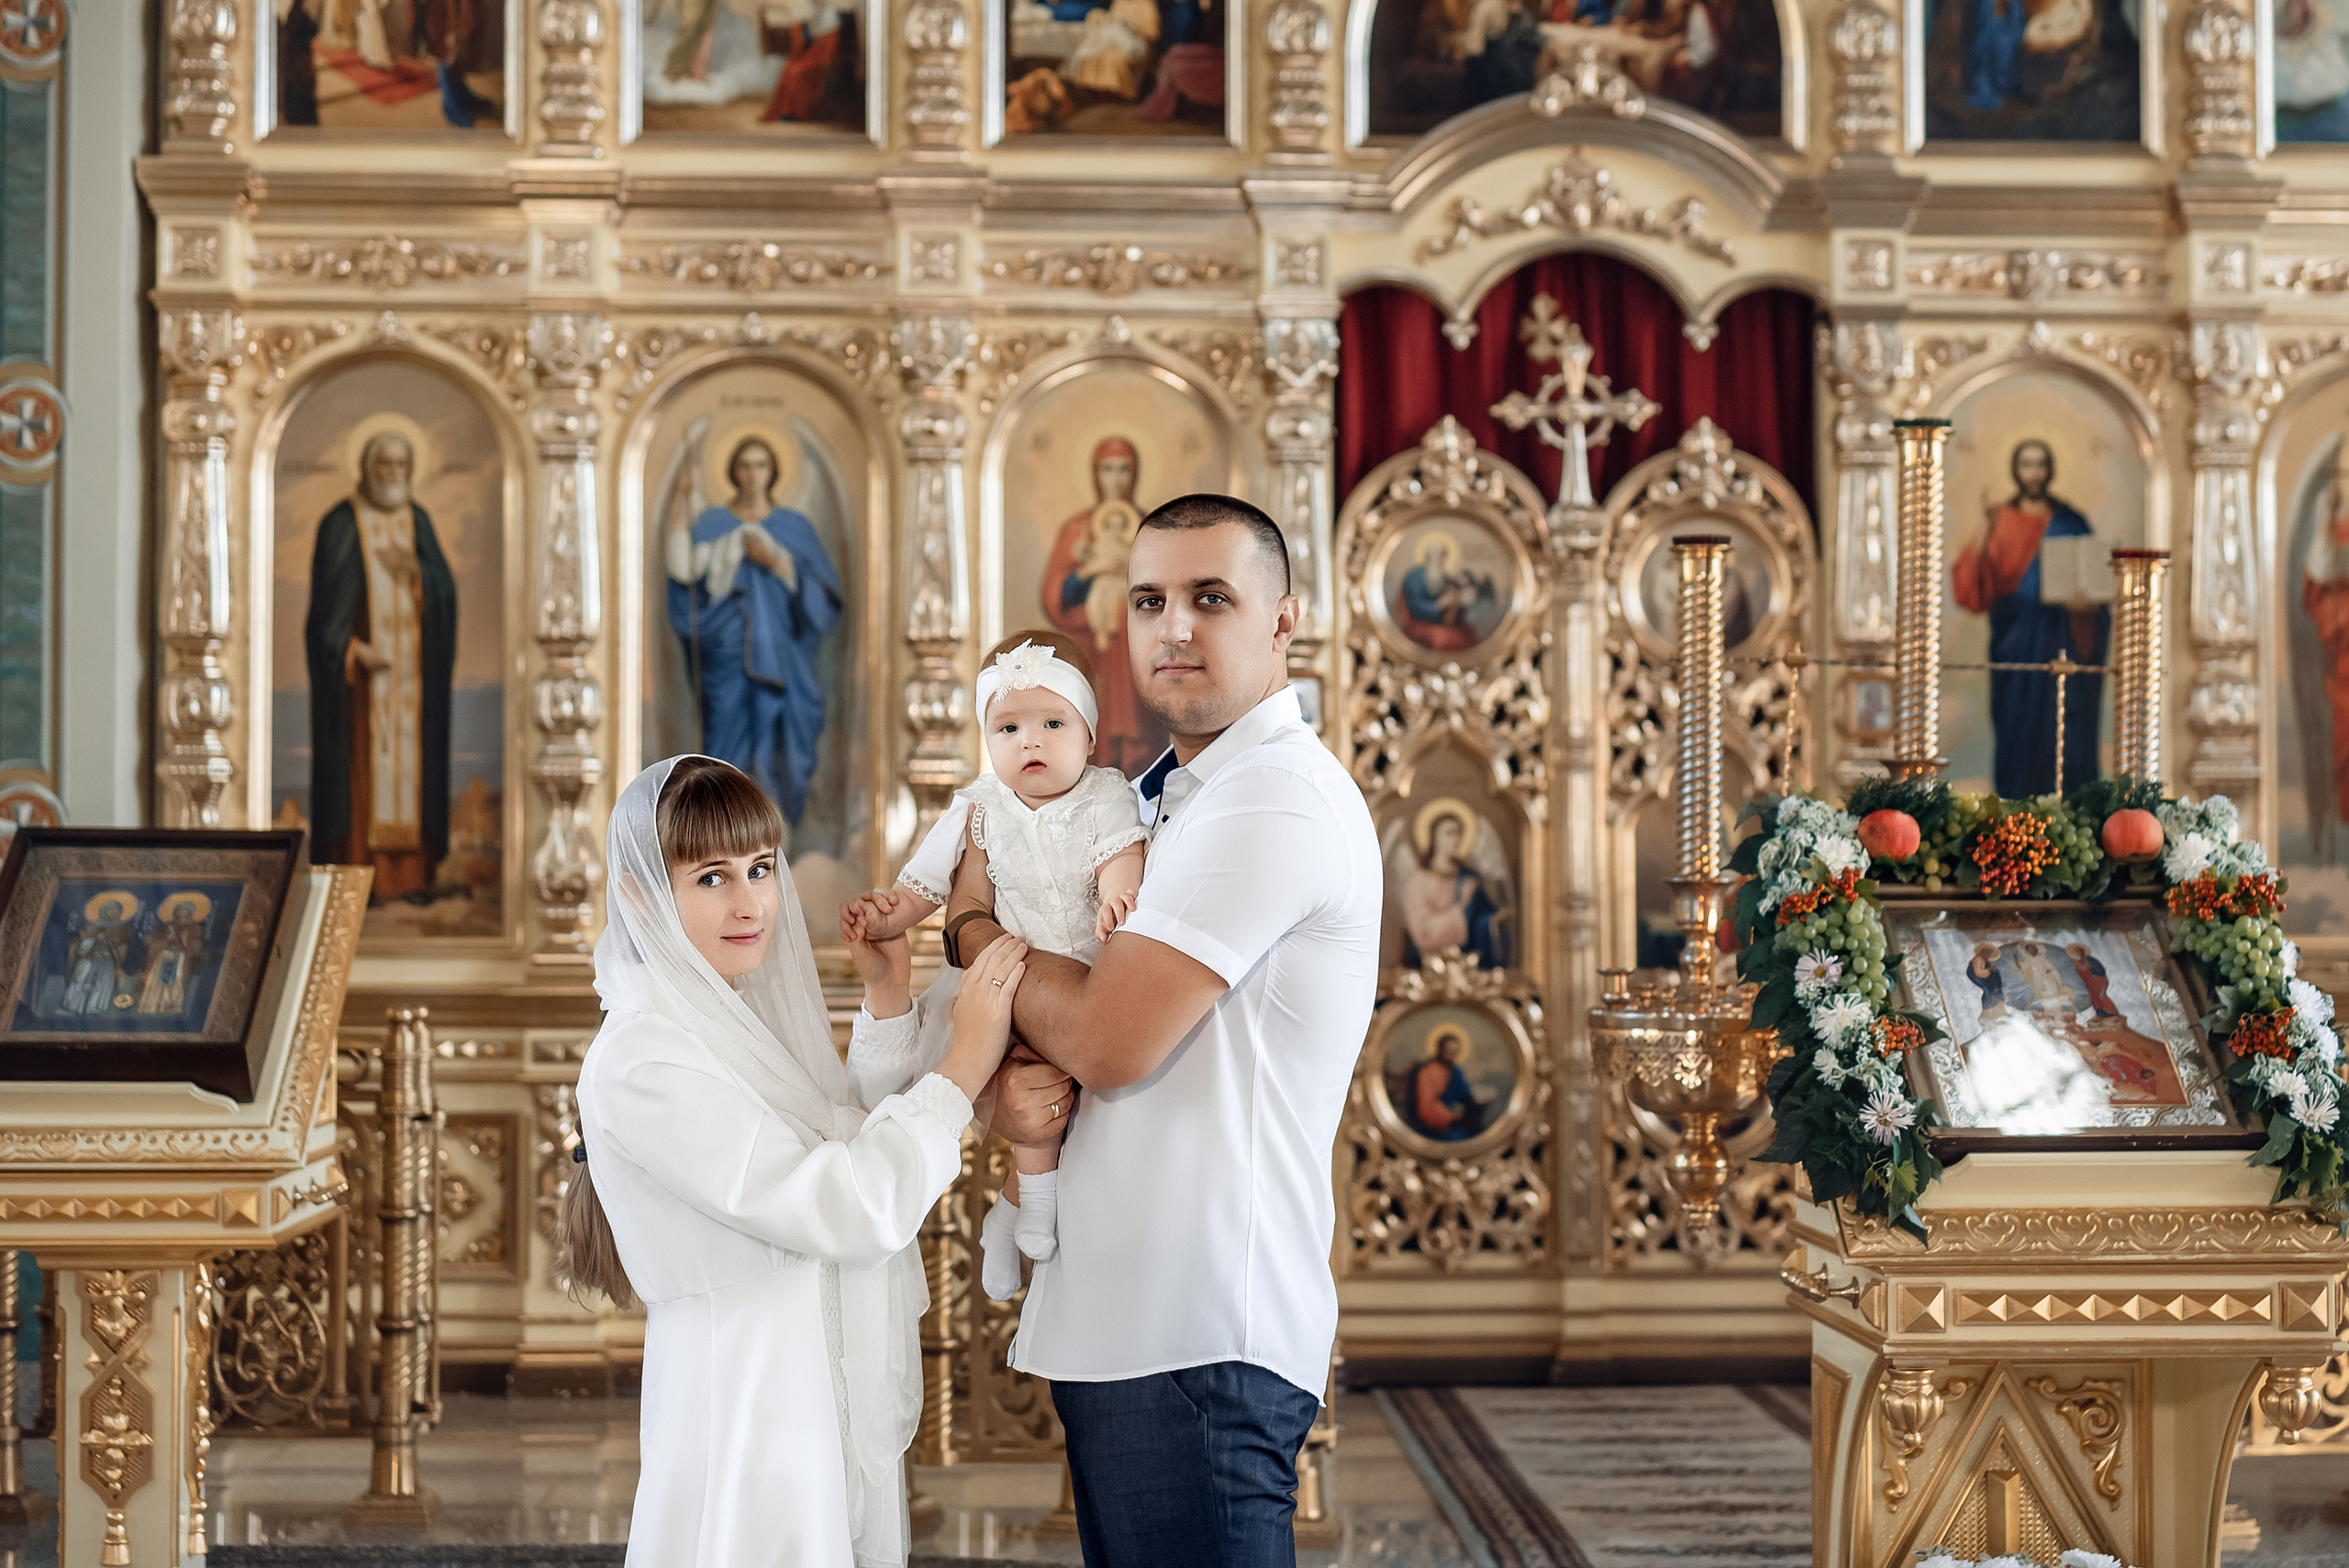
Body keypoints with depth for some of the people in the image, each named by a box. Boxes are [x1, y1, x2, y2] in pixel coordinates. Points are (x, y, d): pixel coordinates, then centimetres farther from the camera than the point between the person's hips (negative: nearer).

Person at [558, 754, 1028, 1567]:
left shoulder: (754, 1027, 11)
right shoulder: (639, 1063, -17)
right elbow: (845, 1210, -21)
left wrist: (889, 997, 9)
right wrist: (965, 1065, -15)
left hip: (839, 1421, 8)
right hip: (748, 1429, -8)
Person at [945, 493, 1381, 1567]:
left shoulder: (1278, 796, -13)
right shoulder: (1154, 801, 18)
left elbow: (1109, 1040, -19)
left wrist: (974, 924, -1)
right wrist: (1007, 1092, -6)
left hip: (1199, 1344, -9)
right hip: (1116, 1320, 9)